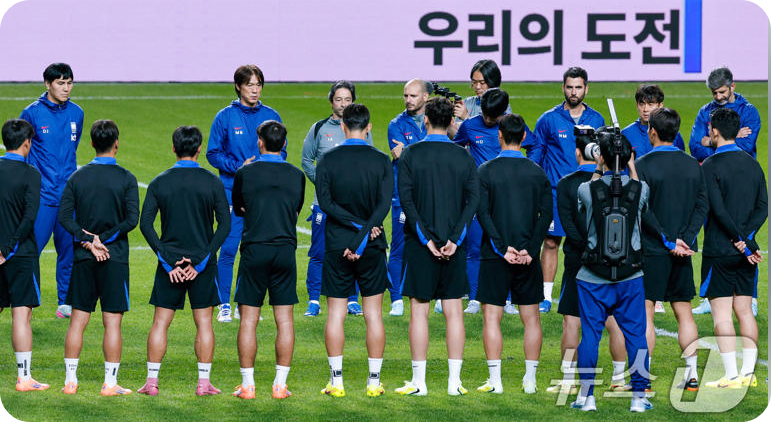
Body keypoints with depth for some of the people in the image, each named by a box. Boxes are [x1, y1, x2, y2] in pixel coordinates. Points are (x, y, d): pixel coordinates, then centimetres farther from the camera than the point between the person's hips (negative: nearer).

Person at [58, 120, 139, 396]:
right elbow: (132, 219, -13)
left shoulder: (77, 177, 3)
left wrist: (88, 240, -9)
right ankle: (110, 383, 1)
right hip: (115, 259, -3)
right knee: (112, 321, 1)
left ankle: (70, 380, 8)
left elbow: (64, 217, -4)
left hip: (83, 259, 3)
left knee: (78, 320, 8)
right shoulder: (125, 179, -5)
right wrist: (103, 239, -9)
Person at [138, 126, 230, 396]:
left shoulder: (159, 182, -1)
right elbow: (225, 225, -8)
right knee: (203, 322, 7)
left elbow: (145, 224, -6)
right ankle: (204, 382, 6)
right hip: (202, 262, -1)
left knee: (161, 322, 6)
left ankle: (152, 381, 5)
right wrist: (201, 260, -7)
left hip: (169, 262, 1)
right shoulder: (212, 182, -3)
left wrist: (167, 261, -6)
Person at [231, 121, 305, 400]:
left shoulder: (245, 173, -2)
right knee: (284, 319, 5)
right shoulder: (296, 176, 3)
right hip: (285, 250, 2)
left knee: (248, 320, 3)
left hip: (254, 250, -2)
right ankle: (280, 384, 4)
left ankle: (247, 384, 2)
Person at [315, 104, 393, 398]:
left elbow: (326, 202, -10)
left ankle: (336, 381, 3)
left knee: (336, 313, 5)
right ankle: (374, 381, 6)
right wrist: (366, 231, -13)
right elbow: (384, 204, -10)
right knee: (373, 313, 6)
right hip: (373, 246, 0)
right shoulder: (381, 161, -2)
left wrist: (357, 226, -11)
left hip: (336, 245, 0)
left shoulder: (328, 161, -3)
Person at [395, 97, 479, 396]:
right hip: (454, 246, 2)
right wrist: (455, 239, -8)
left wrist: (426, 238, -10)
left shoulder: (411, 155, -4)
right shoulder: (464, 157, 3)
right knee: (454, 312, 6)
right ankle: (454, 381, 5)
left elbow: (406, 199, -10)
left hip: (420, 244, -2)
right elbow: (473, 200, -4)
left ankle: (418, 381, 2)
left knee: (419, 310, 2)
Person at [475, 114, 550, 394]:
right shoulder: (537, 172, 4)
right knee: (531, 318, 10)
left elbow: (482, 213, -11)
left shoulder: (486, 171, -3)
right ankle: (530, 379, 10)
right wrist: (529, 249, -7)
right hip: (527, 257, 2)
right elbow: (546, 213, -3)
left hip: (495, 255, -2)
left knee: (492, 317, 2)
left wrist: (502, 247, -11)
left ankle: (495, 379, -2)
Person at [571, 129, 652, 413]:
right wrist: (631, 166, 22)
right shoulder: (640, 188, -7)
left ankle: (586, 396, 9)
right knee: (636, 336, 7)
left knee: (589, 336, 7)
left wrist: (598, 171, 17)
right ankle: (638, 397, 8)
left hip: (592, 280, -1)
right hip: (631, 278, 1)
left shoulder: (587, 189, -11)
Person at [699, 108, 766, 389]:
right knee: (744, 311, 11)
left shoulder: (710, 166, -10)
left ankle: (731, 376, -7)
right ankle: (748, 373, 9)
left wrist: (744, 241, -14)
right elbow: (763, 208, 5)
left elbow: (718, 210, -18)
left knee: (721, 313, -4)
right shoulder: (753, 165, 10)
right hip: (745, 252, 6)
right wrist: (745, 238, -5)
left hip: (719, 252, -6)